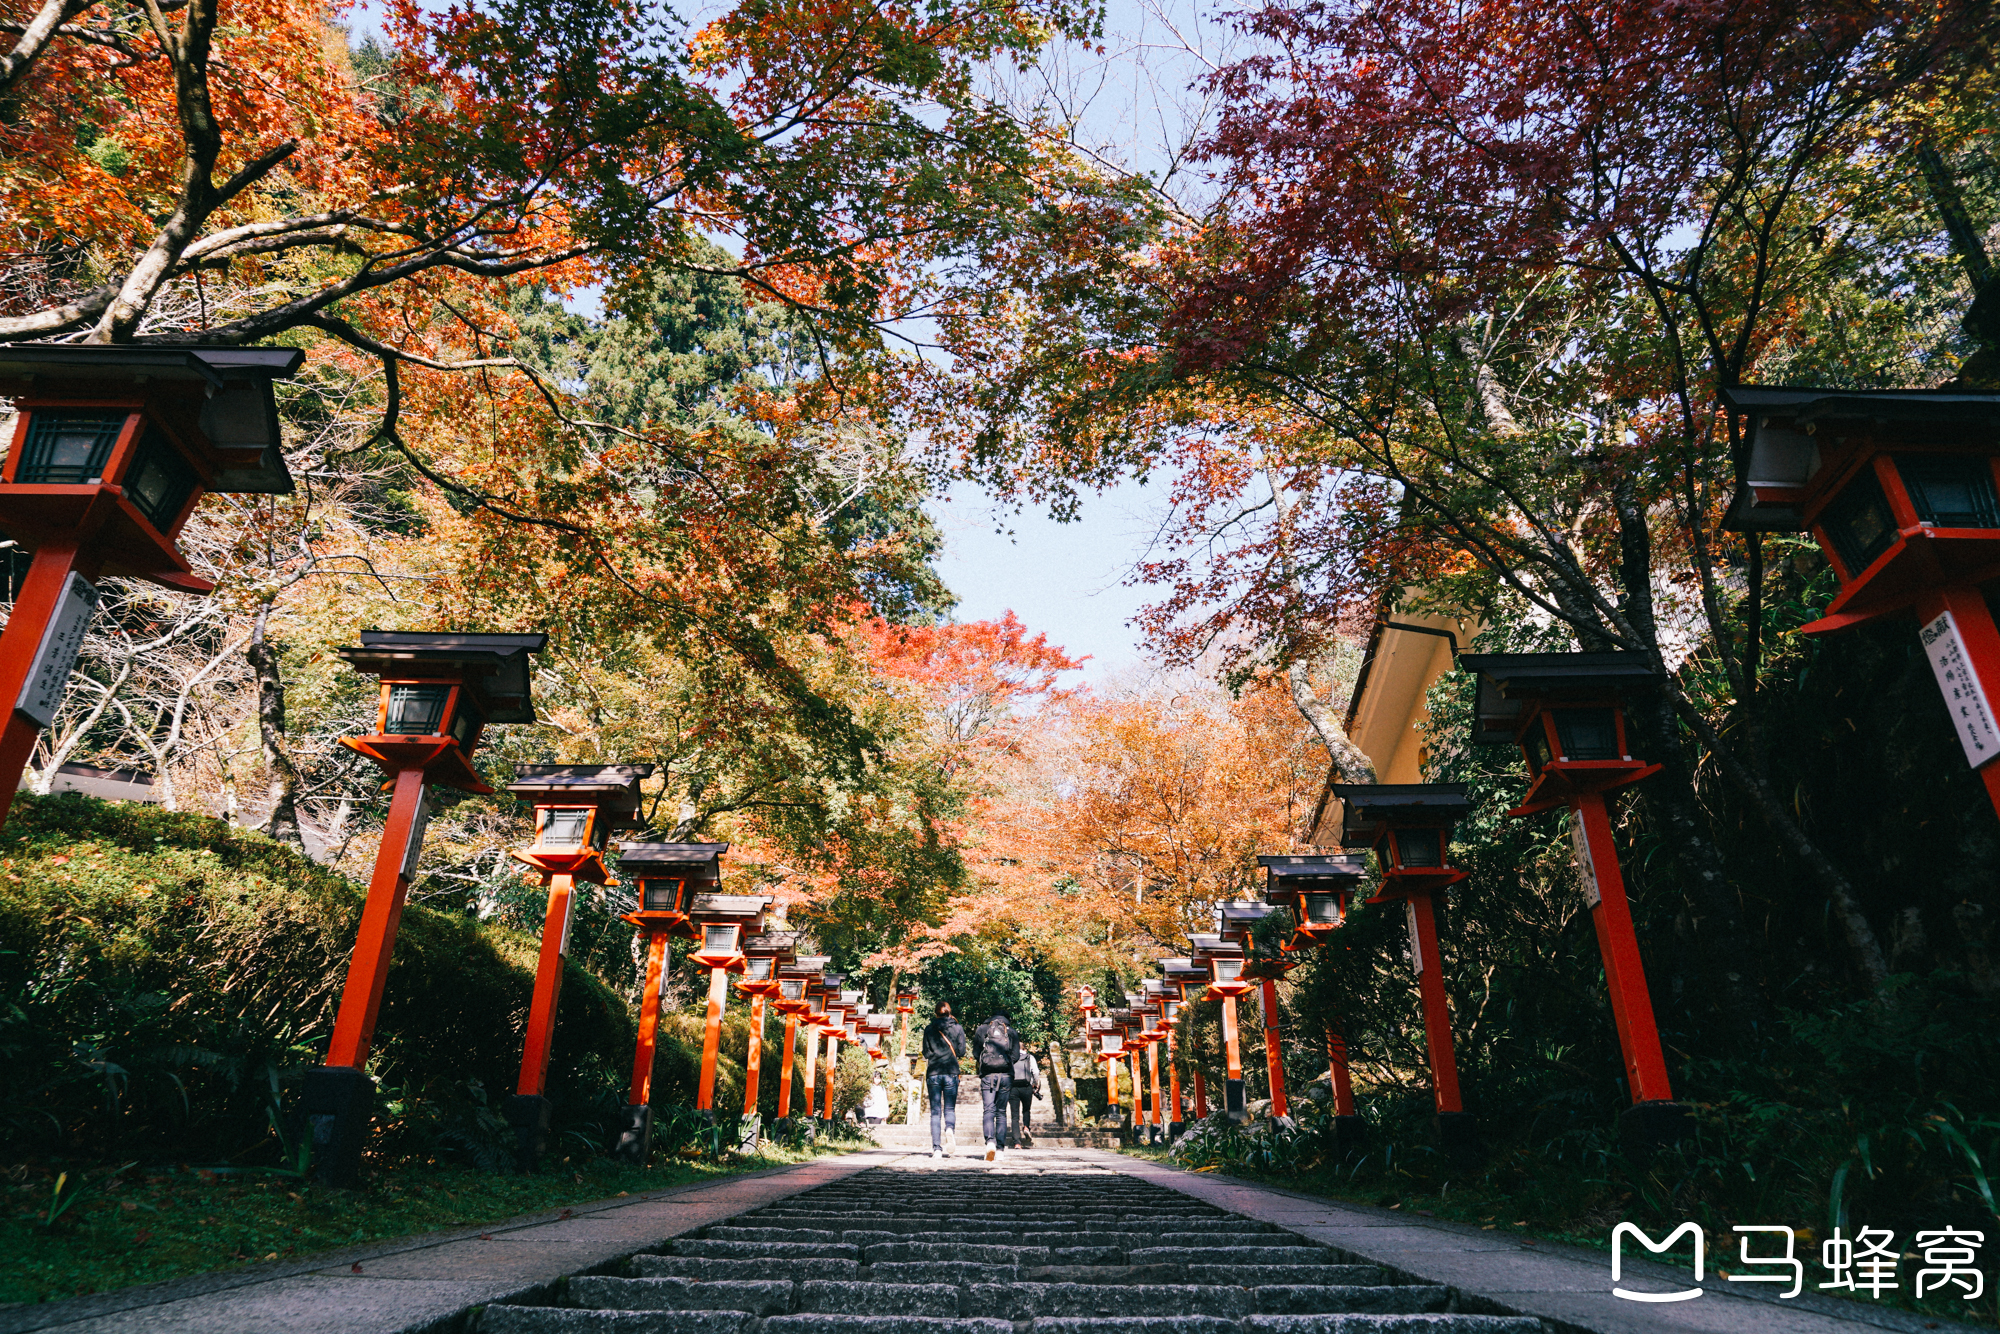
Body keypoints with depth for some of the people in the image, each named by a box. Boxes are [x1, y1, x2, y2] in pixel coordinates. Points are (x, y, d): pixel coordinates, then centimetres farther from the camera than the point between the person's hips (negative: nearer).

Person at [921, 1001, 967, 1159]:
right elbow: (961, 1051, 3)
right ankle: (950, 1128, -24)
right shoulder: (957, 1028, 3)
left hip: (933, 1073, 0)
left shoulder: (929, 1029, 4)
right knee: (950, 1108, 8)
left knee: (935, 1111, 5)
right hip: (951, 1072, 0)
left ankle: (936, 1148, -3)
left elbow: (926, 1052, 4)